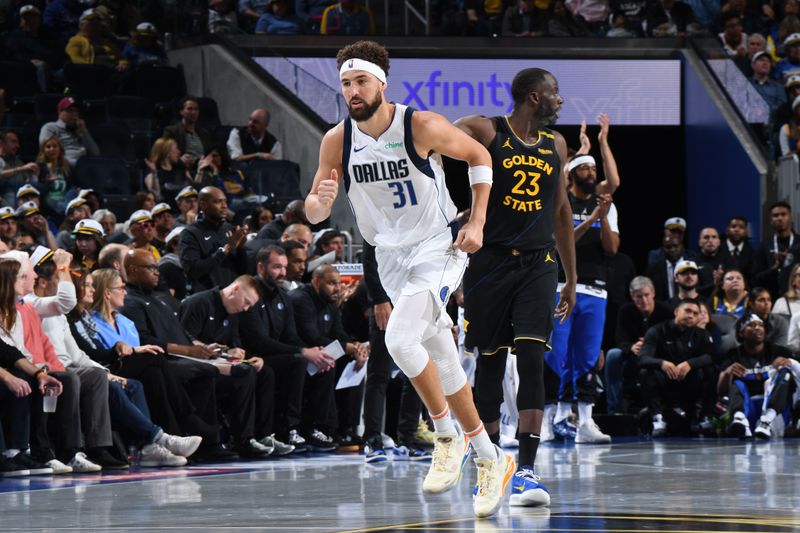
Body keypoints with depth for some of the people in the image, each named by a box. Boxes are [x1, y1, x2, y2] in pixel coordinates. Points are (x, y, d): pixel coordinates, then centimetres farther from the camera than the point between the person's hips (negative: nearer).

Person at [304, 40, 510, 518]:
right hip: (392, 258, 5)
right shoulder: (337, 141, -6)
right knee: (442, 362, 11)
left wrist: (477, 223, -8)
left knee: (400, 339, -26)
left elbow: (480, 156, -1)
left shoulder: (421, 127, -17)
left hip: (438, 249, -5)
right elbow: (314, 214, 0)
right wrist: (320, 200, -25)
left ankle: (448, 437, -7)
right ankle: (490, 460, 24)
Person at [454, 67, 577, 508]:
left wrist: (571, 278, 21)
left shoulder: (555, 145, 12)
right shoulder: (485, 132, -4)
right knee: (489, 362, 5)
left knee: (531, 357, -12)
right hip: (490, 260, -3)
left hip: (537, 262, 3)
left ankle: (526, 470, -17)